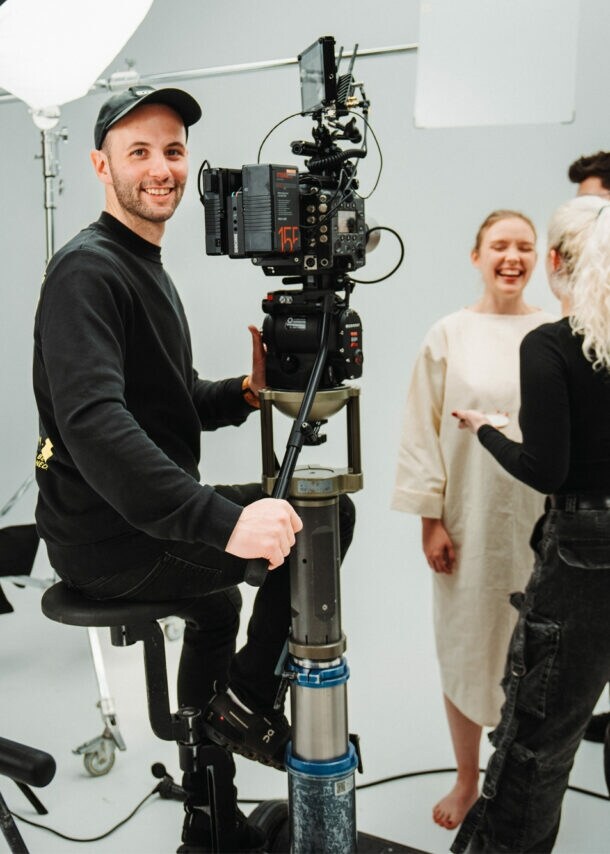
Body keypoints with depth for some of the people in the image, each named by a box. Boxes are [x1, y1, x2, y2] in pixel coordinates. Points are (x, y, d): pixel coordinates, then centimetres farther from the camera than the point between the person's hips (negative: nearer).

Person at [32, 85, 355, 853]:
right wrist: (225, 521, -43)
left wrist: (246, 391, -1)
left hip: (147, 520, 10)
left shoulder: (147, 270, 17)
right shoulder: (86, 270, -17)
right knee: (327, 515, -13)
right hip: (104, 538, -10)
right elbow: (94, 423, -33)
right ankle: (246, 698, 4)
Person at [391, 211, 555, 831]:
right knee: (466, 646, 11)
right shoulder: (449, 335, -3)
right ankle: (467, 781, 32)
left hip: (541, 523, 1)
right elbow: (423, 432, -2)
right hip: (470, 521, -1)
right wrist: (430, 521, -5)